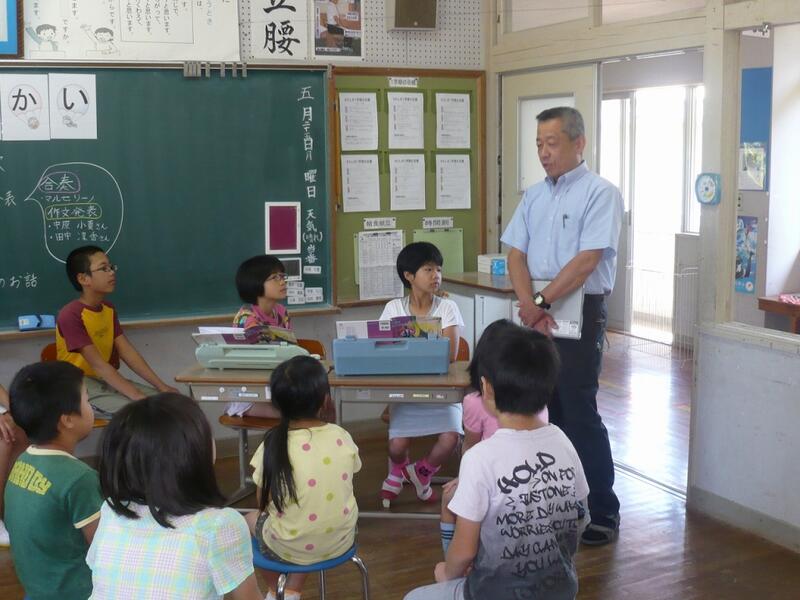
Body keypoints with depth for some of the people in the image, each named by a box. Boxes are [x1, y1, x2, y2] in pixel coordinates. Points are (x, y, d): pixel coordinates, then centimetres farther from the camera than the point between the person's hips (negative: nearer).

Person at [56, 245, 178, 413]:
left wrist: (161, 386, -8)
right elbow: (98, 365, -25)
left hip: (107, 381, 8)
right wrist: (138, 397, -31)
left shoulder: (108, 308, 5)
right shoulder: (70, 315, -21)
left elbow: (127, 352, 1)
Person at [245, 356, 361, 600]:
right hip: (340, 540, 3)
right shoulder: (342, 437, -11)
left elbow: (263, 501, -7)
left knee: (251, 519, 29)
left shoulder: (272, 444, -18)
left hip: (290, 548, -2)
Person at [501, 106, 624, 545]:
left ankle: (602, 513, 9)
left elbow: (586, 262, -16)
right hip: (537, 314, 7)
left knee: (579, 414, -4)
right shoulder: (534, 196, 12)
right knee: (543, 409, 12)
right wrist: (528, 305, -10)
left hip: (579, 312, -6)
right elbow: (516, 255, 6)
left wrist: (542, 303, -13)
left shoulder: (600, 193, -8)